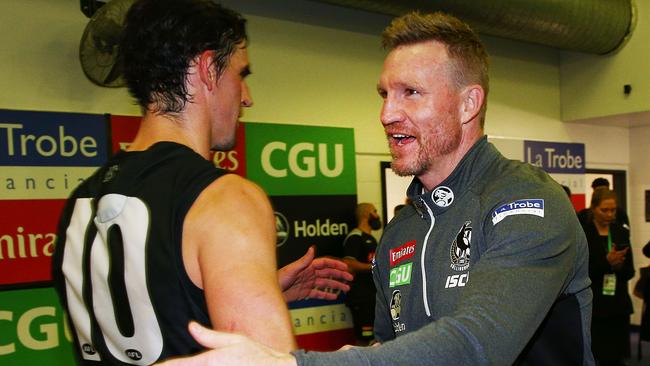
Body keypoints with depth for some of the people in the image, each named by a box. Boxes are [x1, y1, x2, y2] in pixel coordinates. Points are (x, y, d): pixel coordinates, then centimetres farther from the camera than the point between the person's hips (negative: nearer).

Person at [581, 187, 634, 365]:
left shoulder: (622, 233, 8)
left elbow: (630, 272, 8)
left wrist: (619, 265, -14)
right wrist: (606, 261, -21)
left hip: (618, 305, 4)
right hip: (591, 307, -4)